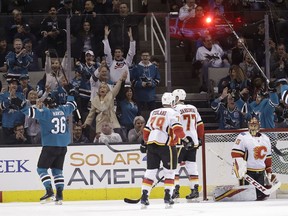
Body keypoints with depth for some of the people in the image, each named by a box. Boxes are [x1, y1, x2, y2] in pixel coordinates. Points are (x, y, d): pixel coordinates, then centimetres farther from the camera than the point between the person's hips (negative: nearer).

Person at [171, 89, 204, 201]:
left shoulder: (176, 109, -8)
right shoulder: (193, 108, 13)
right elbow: (200, 125, 16)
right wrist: (200, 139, 24)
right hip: (193, 142, 7)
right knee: (192, 165, 10)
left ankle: (175, 190, -9)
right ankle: (195, 190, 7)